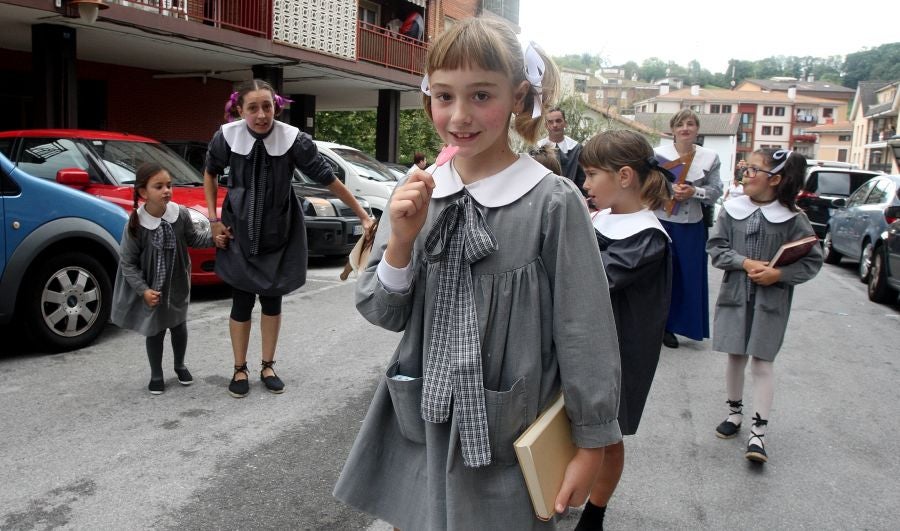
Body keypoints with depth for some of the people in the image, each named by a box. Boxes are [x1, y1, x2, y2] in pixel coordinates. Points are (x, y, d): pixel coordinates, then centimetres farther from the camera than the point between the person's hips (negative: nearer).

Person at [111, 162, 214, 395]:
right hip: (151, 288, -3)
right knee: (155, 331, 8)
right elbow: (127, 262, -15)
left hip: (178, 284, 3)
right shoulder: (135, 224, -22)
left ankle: (180, 365, 40)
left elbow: (193, 238, 3)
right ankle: (156, 375, 28)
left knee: (179, 326, 17)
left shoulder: (181, 214, -16)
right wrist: (143, 290, -20)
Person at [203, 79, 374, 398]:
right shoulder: (227, 136, -15)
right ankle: (240, 370, 21)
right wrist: (214, 219, 0)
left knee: (272, 298, 9)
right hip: (240, 231, 0)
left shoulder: (293, 139, -20)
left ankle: (268, 367, 26)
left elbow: (329, 180, -13)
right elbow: (210, 173, 5)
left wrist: (362, 216, -11)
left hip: (279, 232, 0)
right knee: (242, 301, 3)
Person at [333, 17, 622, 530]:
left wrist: (592, 442, -5)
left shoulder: (553, 202, -15)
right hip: (420, 424, 4)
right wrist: (401, 241, -17)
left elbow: (585, 333, -10)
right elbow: (384, 314, 0)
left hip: (508, 435, -4)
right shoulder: (417, 193, -2)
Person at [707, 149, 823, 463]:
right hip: (735, 295, 3)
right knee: (736, 357, 12)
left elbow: (812, 261, -4)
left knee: (762, 363, -1)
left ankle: (758, 433, 5)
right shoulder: (732, 210, -1)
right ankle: (735, 412, 33)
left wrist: (779, 274, -18)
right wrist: (745, 263, -15)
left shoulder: (792, 218, -7)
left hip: (771, 300, -2)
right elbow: (715, 247, -1)